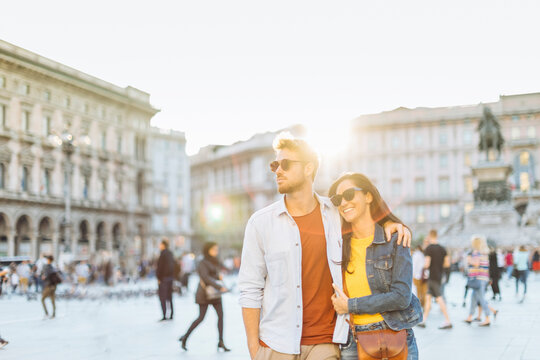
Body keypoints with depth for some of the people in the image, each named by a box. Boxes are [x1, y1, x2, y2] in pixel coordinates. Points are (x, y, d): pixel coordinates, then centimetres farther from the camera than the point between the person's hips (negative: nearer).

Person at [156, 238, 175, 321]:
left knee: (162, 297, -4)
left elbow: (160, 266, -16)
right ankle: (171, 315, 15)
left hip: (163, 277, -8)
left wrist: (159, 278, -11)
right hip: (170, 277, 8)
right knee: (169, 296, 13)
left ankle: (164, 316, -8)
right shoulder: (170, 253, 11)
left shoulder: (163, 253, -13)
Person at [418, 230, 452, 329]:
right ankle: (423, 320, 13)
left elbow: (427, 264, -18)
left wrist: (423, 266, 3)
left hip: (432, 276, -7)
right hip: (439, 276, 7)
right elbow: (447, 263, 9)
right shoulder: (442, 249, 8)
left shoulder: (428, 249, -12)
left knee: (439, 299, -7)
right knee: (428, 297, 11)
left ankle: (448, 321, -9)